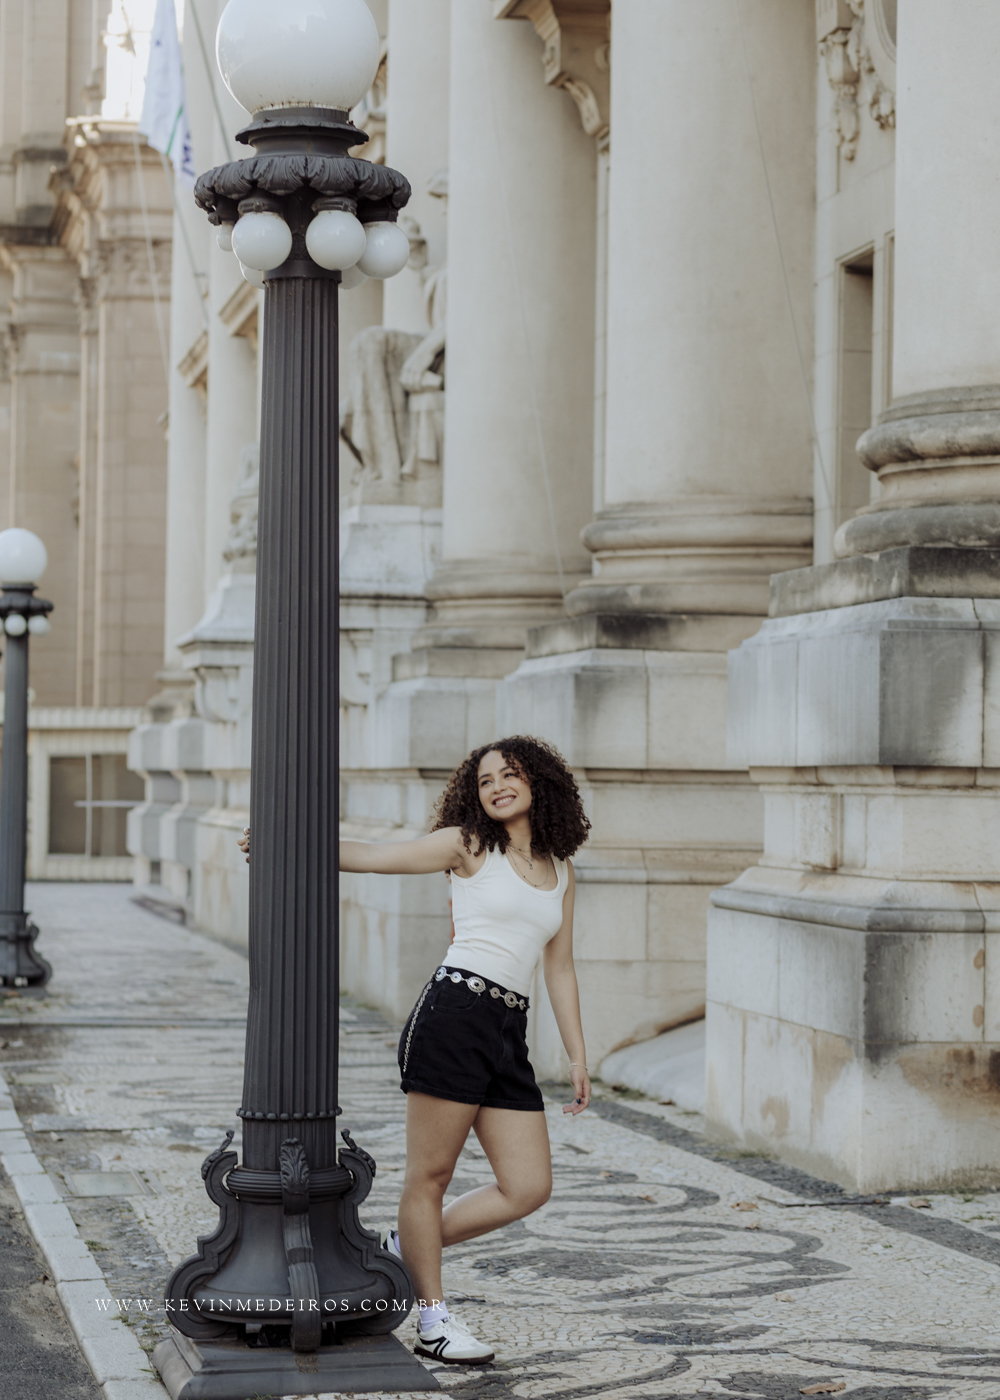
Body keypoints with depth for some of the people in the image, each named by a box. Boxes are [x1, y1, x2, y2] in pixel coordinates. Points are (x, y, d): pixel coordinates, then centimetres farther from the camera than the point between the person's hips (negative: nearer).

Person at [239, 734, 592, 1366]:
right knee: (432, 1172, 0)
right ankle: (434, 1319, 12)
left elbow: (560, 970, 21)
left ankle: (403, 1247, 19)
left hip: (509, 1035, 6)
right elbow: (369, 856, 2)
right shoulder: (468, 846, 4)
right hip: (455, 1014, -5)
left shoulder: (561, 871, 17)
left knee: (528, 1187, 0)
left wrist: (578, 1056, 17)